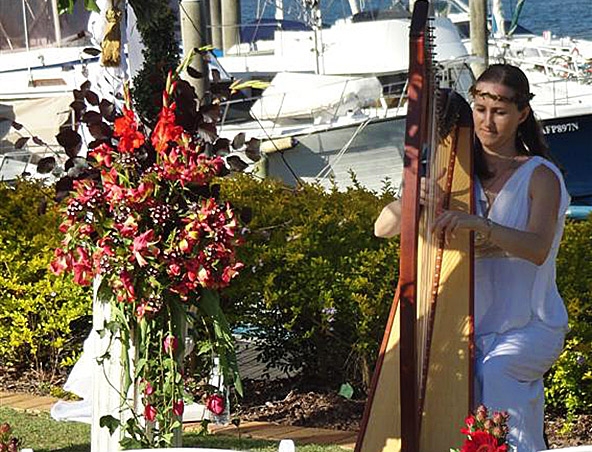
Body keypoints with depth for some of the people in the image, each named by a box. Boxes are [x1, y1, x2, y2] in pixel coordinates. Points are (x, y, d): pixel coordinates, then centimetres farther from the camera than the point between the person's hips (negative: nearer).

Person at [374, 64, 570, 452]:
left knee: (496, 372, -32)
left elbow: (538, 248, -22)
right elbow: (383, 227, 0)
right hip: (471, 325, 3)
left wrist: (481, 226, -39)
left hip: (531, 325, -3)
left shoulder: (540, 176, -3)